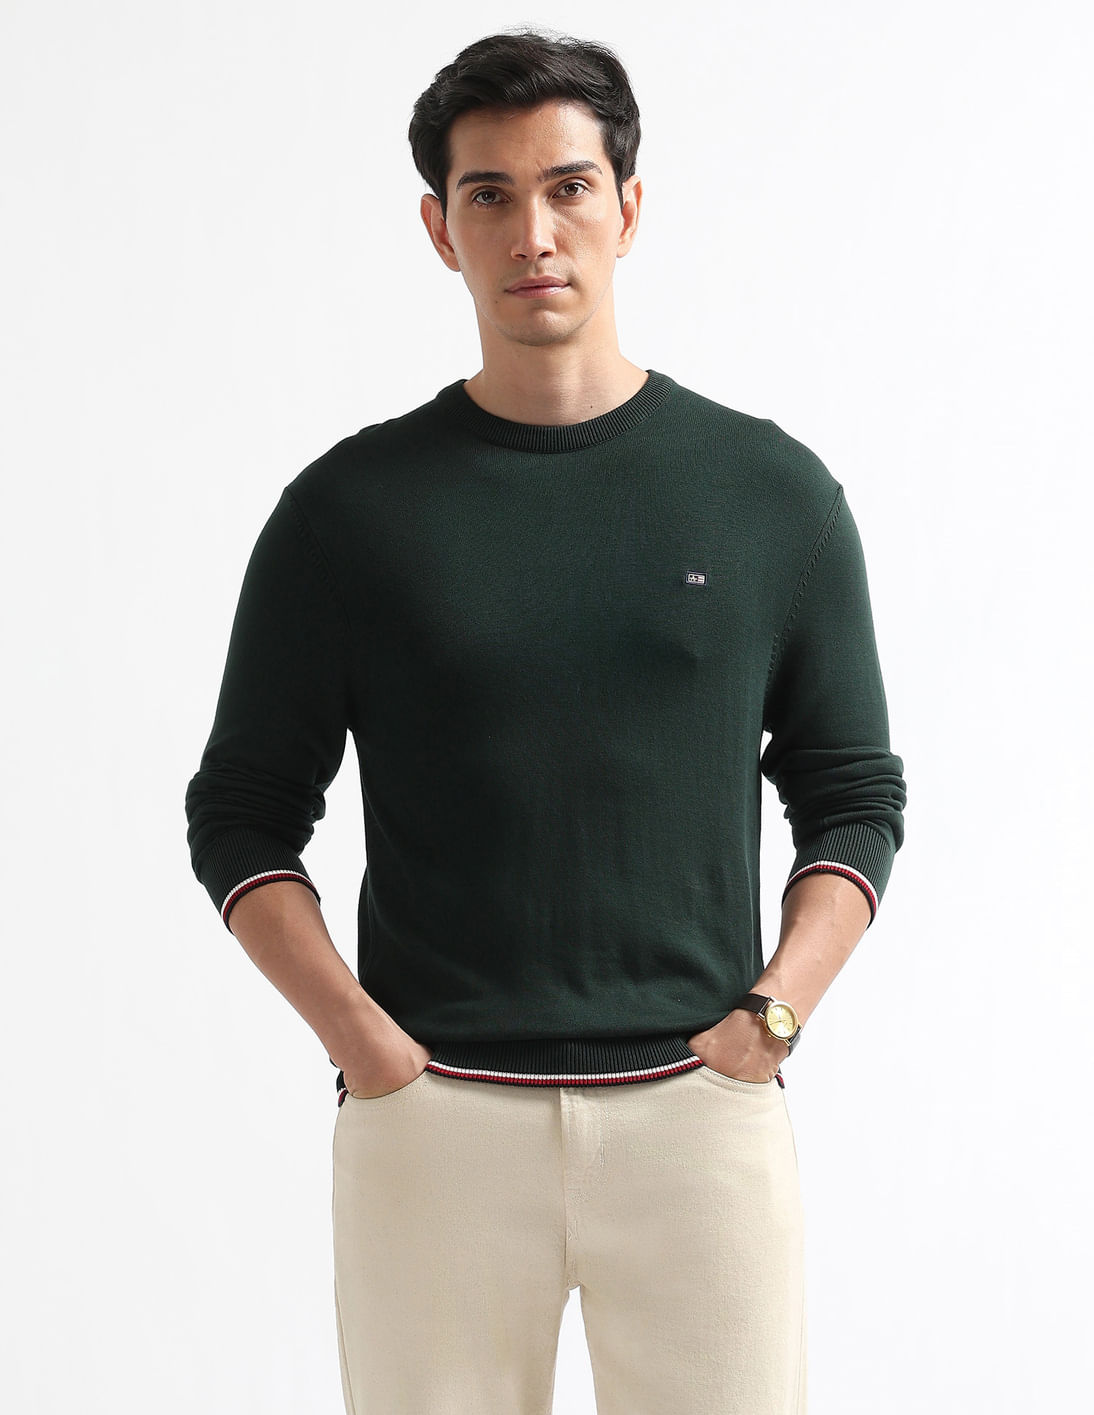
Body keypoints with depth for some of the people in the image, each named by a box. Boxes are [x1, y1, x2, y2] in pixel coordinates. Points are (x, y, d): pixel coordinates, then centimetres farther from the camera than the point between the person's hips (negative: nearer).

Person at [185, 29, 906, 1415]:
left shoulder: (772, 491, 6)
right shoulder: (350, 507, 4)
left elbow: (854, 795, 11)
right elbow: (242, 813, 7)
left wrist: (771, 1016, -3)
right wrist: (362, 1039, -5)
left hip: (695, 1108, 1)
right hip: (431, 1116, 0)